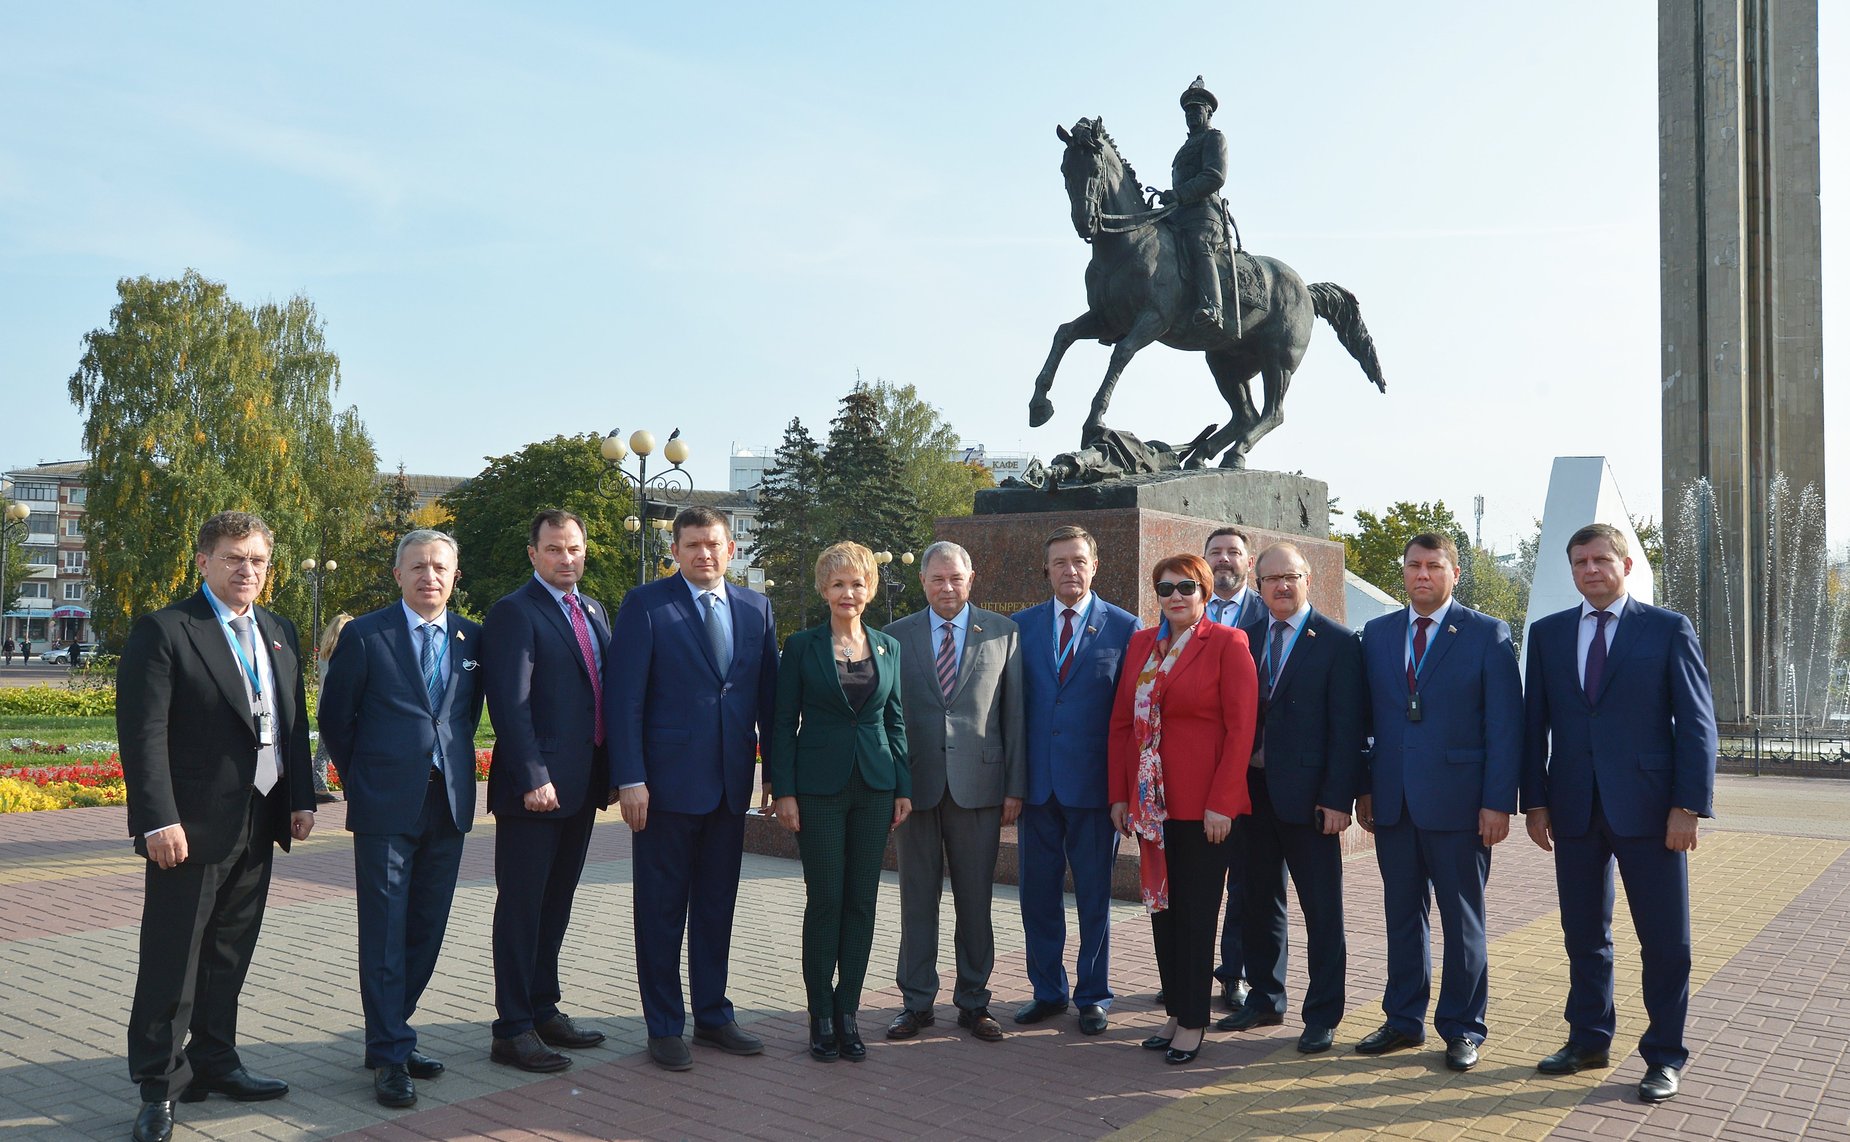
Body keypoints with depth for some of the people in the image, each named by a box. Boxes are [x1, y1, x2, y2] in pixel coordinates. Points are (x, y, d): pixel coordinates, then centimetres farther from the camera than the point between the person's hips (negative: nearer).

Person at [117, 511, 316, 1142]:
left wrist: (301, 799, 9)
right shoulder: (164, 630, -8)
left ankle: (214, 1062, 28)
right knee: (172, 962, 1)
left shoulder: (279, 632, 13)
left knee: (229, 956, 16)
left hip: (257, 827, 6)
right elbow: (143, 733, -13)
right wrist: (159, 820, -19)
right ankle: (159, 1087, 11)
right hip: (192, 827, -6)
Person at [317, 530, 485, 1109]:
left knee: (427, 929, 11)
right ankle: (390, 1055, 6)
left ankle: (391, 1033, 26)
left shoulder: (472, 638, 8)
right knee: (384, 931, -1)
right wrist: (362, 781, 5)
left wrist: (451, 766, 11)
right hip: (386, 806, -4)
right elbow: (334, 719, 3)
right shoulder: (363, 636, -3)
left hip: (449, 803, 4)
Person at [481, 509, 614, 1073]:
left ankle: (545, 1010, 27)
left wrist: (612, 770, 11)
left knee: (556, 904, 16)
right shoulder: (514, 612, -9)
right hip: (536, 787, -8)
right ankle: (513, 1029, 8)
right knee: (521, 908, 0)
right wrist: (533, 778, -21)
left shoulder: (593, 612, 15)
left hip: (582, 785, 8)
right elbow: (510, 704, -16)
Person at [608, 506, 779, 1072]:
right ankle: (664, 1028, 17)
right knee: (662, 908, 5)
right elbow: (623, 696, -9)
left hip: (731, 781, 4)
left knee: (717, 904, 14)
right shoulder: (645, 604, -5)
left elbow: (769, 694, 11)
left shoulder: (756, 608, 9)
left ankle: (712, 1014, 28)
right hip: (667, 781, -4)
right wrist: (630, 779, -14)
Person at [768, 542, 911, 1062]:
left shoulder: (888, 647, 10)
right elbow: (783, 723, -1)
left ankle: (848, 1012, 15)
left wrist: (903, 786, 6)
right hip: (819, 787, -3)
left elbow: (895, 721, 12)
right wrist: (783, 791, -7)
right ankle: (821, 1016, 10)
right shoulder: (801, 646, 0)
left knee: (861, 902, 5)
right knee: (825, 901, -1)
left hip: (875, 786, 3)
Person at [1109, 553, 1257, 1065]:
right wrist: (1120, 794, 6)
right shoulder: (1140, 644, 10)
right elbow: (1121, 722, 12)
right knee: (1162, 908, 10)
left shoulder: (1227, 644, -6)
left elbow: (1241, 726, -11)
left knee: (1196, 912, 2)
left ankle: (1193, 1023, 13)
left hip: (1202, 805, -5)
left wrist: (1222, 803, -15)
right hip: (1151, 802, 5)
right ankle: (1175, 1013, 21)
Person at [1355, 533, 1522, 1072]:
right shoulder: (1376, 634, 10)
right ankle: (1404, 1019, 23)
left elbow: (1505, 725, -6)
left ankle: (1462, 1027, 18)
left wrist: (1498, 802, -11)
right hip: (1392, 801, 4)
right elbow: (1367, 718, 10)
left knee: (1462, 920, 6)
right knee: (1402, 914, 12)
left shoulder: (1487, 635, -3)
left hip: (1457, 802, -4)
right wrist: (1364, 788, 4)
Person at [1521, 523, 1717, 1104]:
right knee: (1584, 935, 12)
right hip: (1574, 810, 3)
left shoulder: (1669, 629, 0)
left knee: (1665, 941, 3)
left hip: (1647, 809, -3)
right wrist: (1535, 800, 3)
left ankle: (1664, 1055, 16)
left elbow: (1697, 723, -3)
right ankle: (1588, 1040, 26)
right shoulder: (1547, 633, 9)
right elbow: (1536, 723, 9)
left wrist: (1688, 805, -10)